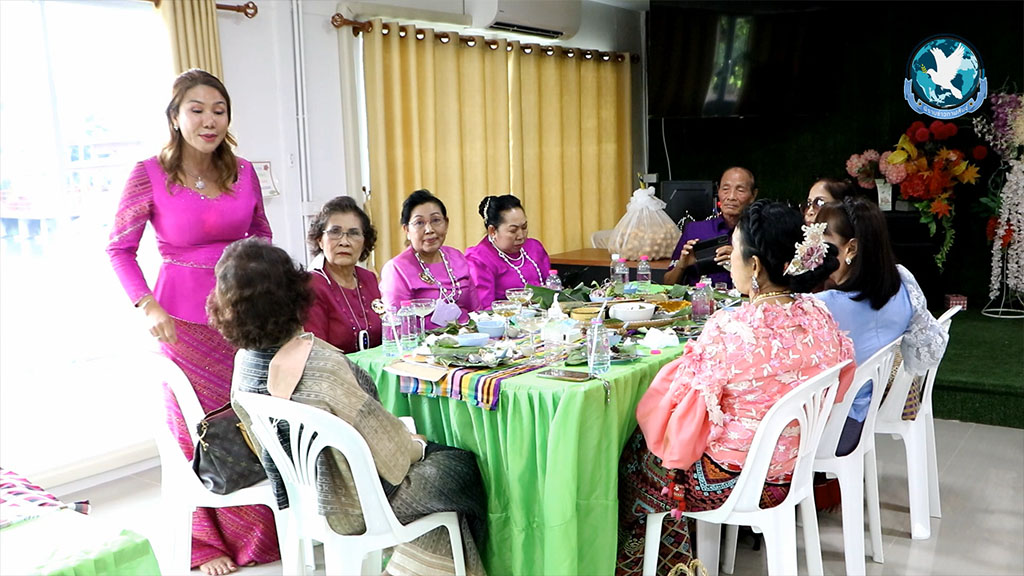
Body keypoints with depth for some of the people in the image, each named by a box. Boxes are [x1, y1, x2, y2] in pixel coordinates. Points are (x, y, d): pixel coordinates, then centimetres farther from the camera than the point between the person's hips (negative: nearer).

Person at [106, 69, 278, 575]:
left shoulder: (243, 172, 2)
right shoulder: (149, 175, -8)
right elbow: (119, 248, -2)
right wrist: (148, 307, -12)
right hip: (185, 322, -3)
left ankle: (263, 534, 28)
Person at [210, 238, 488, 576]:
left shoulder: (245, 359, -8)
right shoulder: (320, 363, -33)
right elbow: (381, 439, -24)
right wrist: (414, 445, -1)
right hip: (349, 505, -8)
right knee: (464, 469, 12)